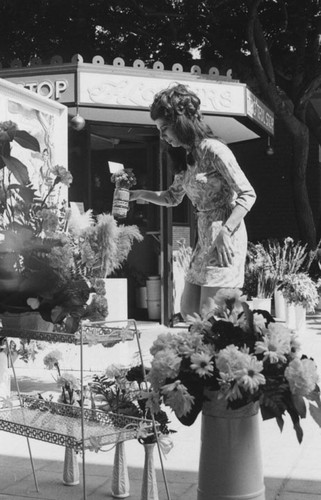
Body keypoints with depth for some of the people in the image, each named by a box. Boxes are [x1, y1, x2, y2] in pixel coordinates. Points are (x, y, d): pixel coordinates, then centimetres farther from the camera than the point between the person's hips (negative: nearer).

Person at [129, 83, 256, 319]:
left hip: (225, 237, -9)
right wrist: (140, 194, 13)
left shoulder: (213, 149, -12)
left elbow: (247, 194, -15)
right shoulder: (187, 158, 13)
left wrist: (225, 233, -24)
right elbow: (173, 197, 27)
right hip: (204, 238, 9)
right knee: (188, 310, 9)